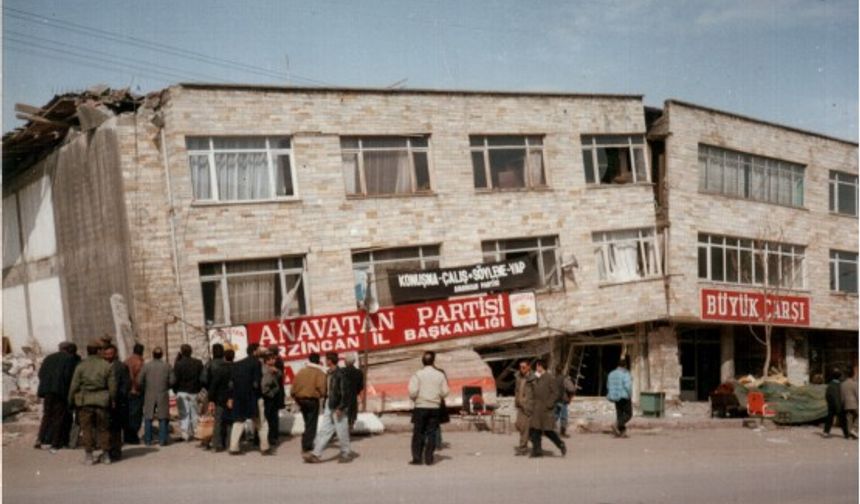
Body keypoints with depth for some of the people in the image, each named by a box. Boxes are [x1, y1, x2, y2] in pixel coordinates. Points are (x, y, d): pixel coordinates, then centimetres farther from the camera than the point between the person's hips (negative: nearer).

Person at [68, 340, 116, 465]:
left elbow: (74, 386, -3)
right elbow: (112, 385, 1)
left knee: (87, 428, 4)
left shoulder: (81, 366, -4)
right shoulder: (106, 366, -1)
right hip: (102, 401, 2)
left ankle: (89, 455, 4)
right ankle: (106, 454, 14)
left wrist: (70, 400, 9)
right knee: (102, 428, 11)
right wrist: (112, 400, 12)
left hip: (85, 400, -1)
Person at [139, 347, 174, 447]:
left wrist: (144, 389, 12)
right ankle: (162, 440, 2)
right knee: (163, 418, 5)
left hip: (149, 396, 0)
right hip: (163, 396, 0)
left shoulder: (146, 366, -4)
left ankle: (148, 440, 10)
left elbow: (140, 381, -6)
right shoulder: (167, 366, -2)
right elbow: (172, 380, -4)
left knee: (148, 418, 9)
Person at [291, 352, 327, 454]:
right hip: (313, 400, -5)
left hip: (300, 399, 5)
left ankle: (307, 445, 24)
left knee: (308, 423, 20)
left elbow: (294, 386, 5)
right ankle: (307, 447, -3)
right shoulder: (320, 372, -9)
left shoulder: (301, 371, 7)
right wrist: (322, 395, -2)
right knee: (311, 425, 2)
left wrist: (296, 398, 14)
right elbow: (321, 387, -21)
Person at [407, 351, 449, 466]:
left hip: (420, 407, -2)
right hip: (434, 407, 2)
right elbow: (444, 392, 0)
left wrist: (414, 398, 6)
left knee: (418, 433, 4)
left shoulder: (418, 374, -7)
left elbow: (412, 391, -14)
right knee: (431, 433, 7)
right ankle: (429, 458, 6)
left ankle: (417, 458, 3)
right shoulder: (440, 375, 1)